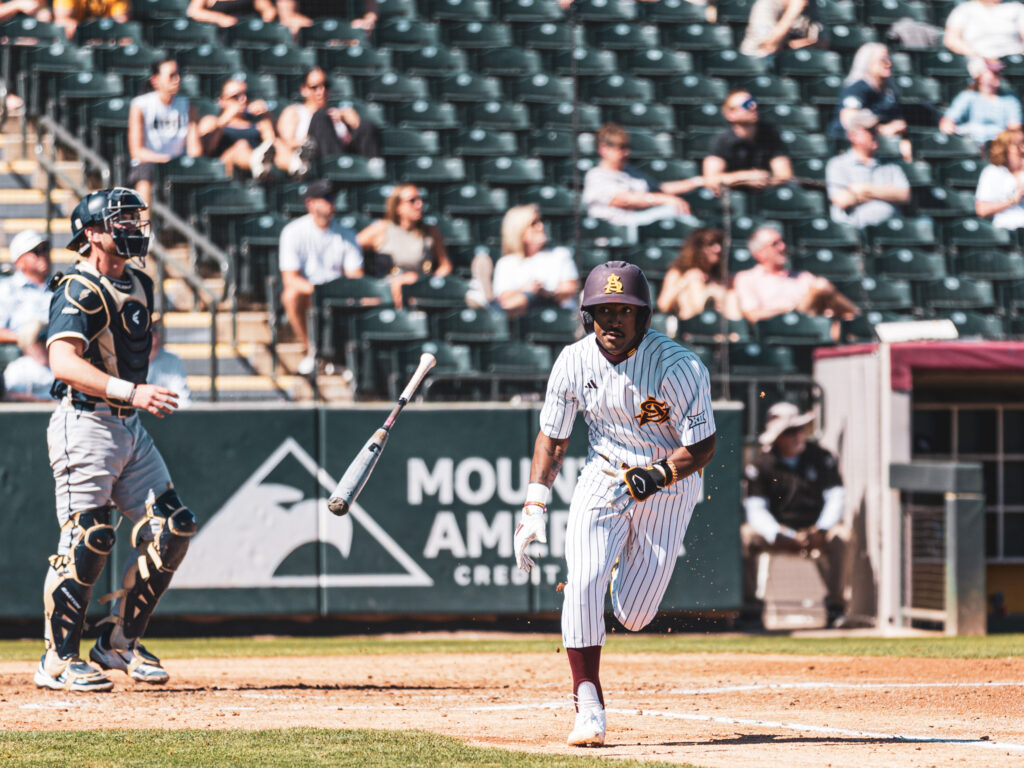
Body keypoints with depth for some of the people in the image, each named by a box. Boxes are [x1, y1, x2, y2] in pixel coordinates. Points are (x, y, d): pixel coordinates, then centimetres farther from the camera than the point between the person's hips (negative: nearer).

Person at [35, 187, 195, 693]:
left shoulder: (139, 285, 14)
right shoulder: (79, 290, -14)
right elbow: (63, 362, -27)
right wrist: (129, 392, -35)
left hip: (130, 427, 9)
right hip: (85, 425, -9)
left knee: (172, 529, 4)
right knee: (87, 539, -11)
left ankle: (118, 641, 14)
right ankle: (59, 660, -2)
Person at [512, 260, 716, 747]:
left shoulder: (679, 367, -25)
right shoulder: (575, 362, -12)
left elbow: (702, 446, -19)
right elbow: (552, 438, -2)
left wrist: (654, 478, -35)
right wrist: (534, 509, -10)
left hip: (670, 484, -2)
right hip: (604, 476, 2)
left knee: (633, 615, -3)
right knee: (583, 583, -20)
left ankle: (636, 562, 35)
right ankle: (589, 708, -13)